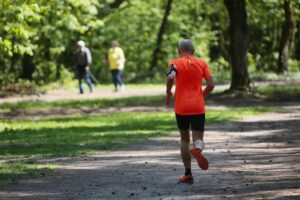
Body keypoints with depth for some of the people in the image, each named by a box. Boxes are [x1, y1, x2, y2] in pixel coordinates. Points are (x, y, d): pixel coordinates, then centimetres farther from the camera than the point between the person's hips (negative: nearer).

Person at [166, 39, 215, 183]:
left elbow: (171, 77, -21)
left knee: (184, 139, 15)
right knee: (198, 139, 2)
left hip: (181, 108, -1)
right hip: (198, 108, 1)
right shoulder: (202, 63, 8)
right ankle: (197, 149, -36)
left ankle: (188, 173, 12)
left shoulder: (175, 63, 0)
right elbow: (211, 85, 3)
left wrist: (168, 93, -4)